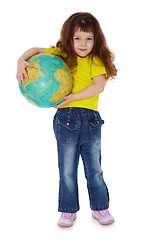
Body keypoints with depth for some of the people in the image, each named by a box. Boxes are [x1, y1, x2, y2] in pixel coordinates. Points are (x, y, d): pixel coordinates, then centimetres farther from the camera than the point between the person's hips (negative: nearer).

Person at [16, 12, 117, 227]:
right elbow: (37, 50, 9)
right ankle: (68, 210, 23)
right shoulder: (62, 55, 6)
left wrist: (72, 97, -20)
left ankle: (100, 208, 27)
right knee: (67, 170, 7)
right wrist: (22, 61, -11)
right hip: (66, 119, 1)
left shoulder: (96, 60, 1)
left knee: (94, 169, 10)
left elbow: (99, 85, -13)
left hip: (91, 119, 0)